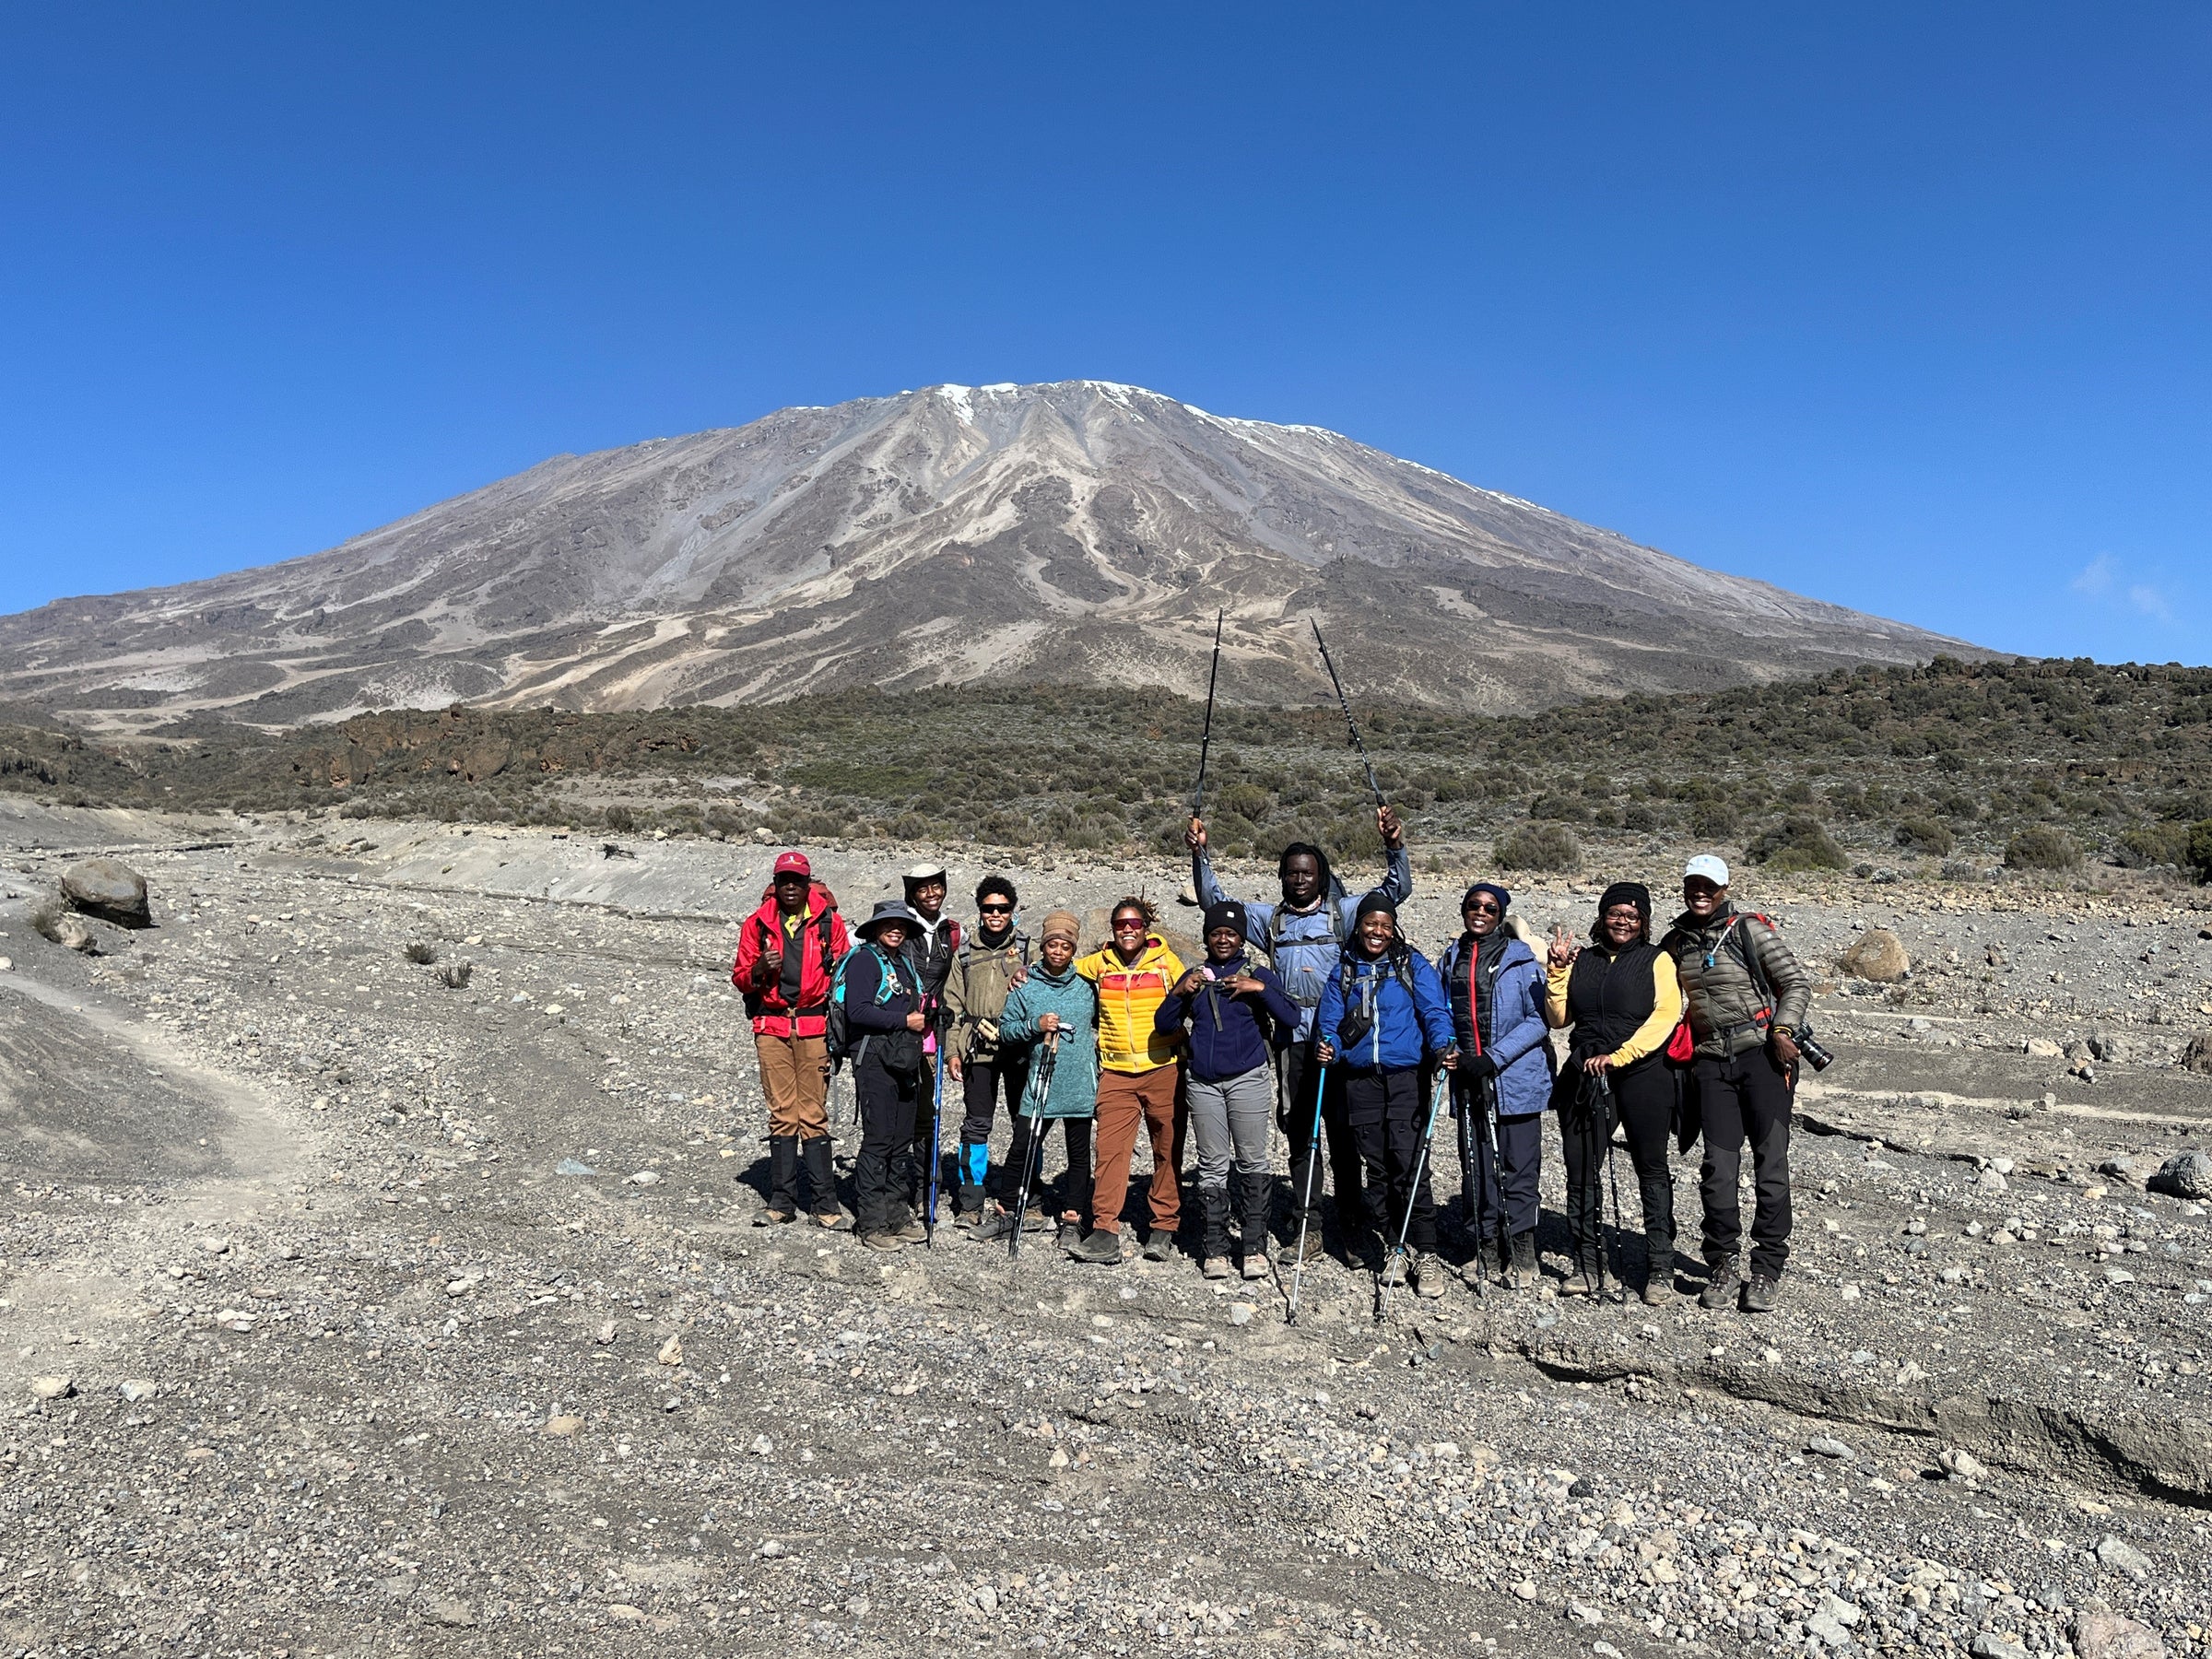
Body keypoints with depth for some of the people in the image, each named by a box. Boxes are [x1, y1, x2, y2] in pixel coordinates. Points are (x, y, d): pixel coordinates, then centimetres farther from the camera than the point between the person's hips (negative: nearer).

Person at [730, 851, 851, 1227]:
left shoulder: (829, 921, 4)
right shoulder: (758, 923, 8)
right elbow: (740, 977, 10)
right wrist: (760, 969, -11)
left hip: (814, 1026, -1)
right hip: (771, 1027, 1)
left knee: (814, 1113, -2)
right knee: (781, 1113, 3)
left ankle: (824, 1202, 3)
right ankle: (782, 1201, 11)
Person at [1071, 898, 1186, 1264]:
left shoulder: (1166, 962, 1)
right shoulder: (1100, 963, 7)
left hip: (1163, 1069, -1)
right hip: (1117, 1073, 1)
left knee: (1168, 1150, 6)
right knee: (1110, 1148, -8)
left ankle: (1164, 1227, 18)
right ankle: (1105, 1231, -7)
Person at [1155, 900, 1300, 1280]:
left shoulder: (1258, 975, 7)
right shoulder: (1194, 977, 15)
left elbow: (1290, 1019, -4)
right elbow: (1164, 1025, 9)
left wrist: (1261, 989, -14)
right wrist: (1178, 993, -6)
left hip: (1248, 1078, -2)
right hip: (1202, 1082, 2)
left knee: (1252, 1162, -1)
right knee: (1212, 1166, 4)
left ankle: (1255, 1247, 6)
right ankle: (1215, 1248, 8)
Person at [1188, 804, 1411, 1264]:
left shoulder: (1343, 913, 7)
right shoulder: (1269, 919, 15)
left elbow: (1397, 889, 0)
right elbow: (1214, 900, 16)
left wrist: (1394, 846, -18)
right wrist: (1199, 854, 2)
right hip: (1292, 1041, 3)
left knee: (1344, 1132, 0)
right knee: (1299, 1135, 7)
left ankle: (1353, 1226, 9)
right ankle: (1305, 1227, 13)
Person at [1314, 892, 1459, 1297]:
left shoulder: (1413, 965, 6)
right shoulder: (1343, 971, 13)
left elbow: (1435, 1011, -3)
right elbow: (1329, 1020, 9)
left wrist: (1444, 1046, -22)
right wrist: (1326, 1046, -12)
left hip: (1406, 1078, -3)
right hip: (1360, 1081, 3)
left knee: (1410, 1166, -9)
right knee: (1378, 1166, 7)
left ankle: (1426, 1254, -2)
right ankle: (1396, 1245, 20)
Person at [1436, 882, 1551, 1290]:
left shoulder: (1519, 958, -3)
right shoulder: (1451, 960, 11)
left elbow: (1538, 1018, -8)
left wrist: (1493, 1058, -15)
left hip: (1515, 1077, -4)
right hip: (1468, 1079, 4)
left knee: (1518, 1167, -1)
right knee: (1476, 1167, 9)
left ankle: (1520, 1253, 8)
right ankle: (1485, 1245, 20)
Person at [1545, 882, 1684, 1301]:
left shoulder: (1657, 960, 3)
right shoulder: (1582, 960, 14)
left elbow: (1666, 1015, -10)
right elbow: (1558, 1017, 11)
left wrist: (1617, 1056, -17)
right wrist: (1557, 971, -2)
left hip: (1642, 1077, -3)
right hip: (1585, 1078, 4)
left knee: (1652, 1170, 4)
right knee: (1581, 1169, 3)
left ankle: (1660, 1269, 10)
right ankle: (1588, 1265, 13)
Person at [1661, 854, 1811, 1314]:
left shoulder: (1750, 930, -2)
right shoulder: (1675, 941, 11)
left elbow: (1796, 983, -2)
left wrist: (1782, 1030, -15)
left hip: (1763, 1055, -3)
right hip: (1711, 1061, 3)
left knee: (1770, 1163, -1)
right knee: (1718, 1168, 0)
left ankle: (1766, 1270, 8)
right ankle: (1723, 1264, 13)